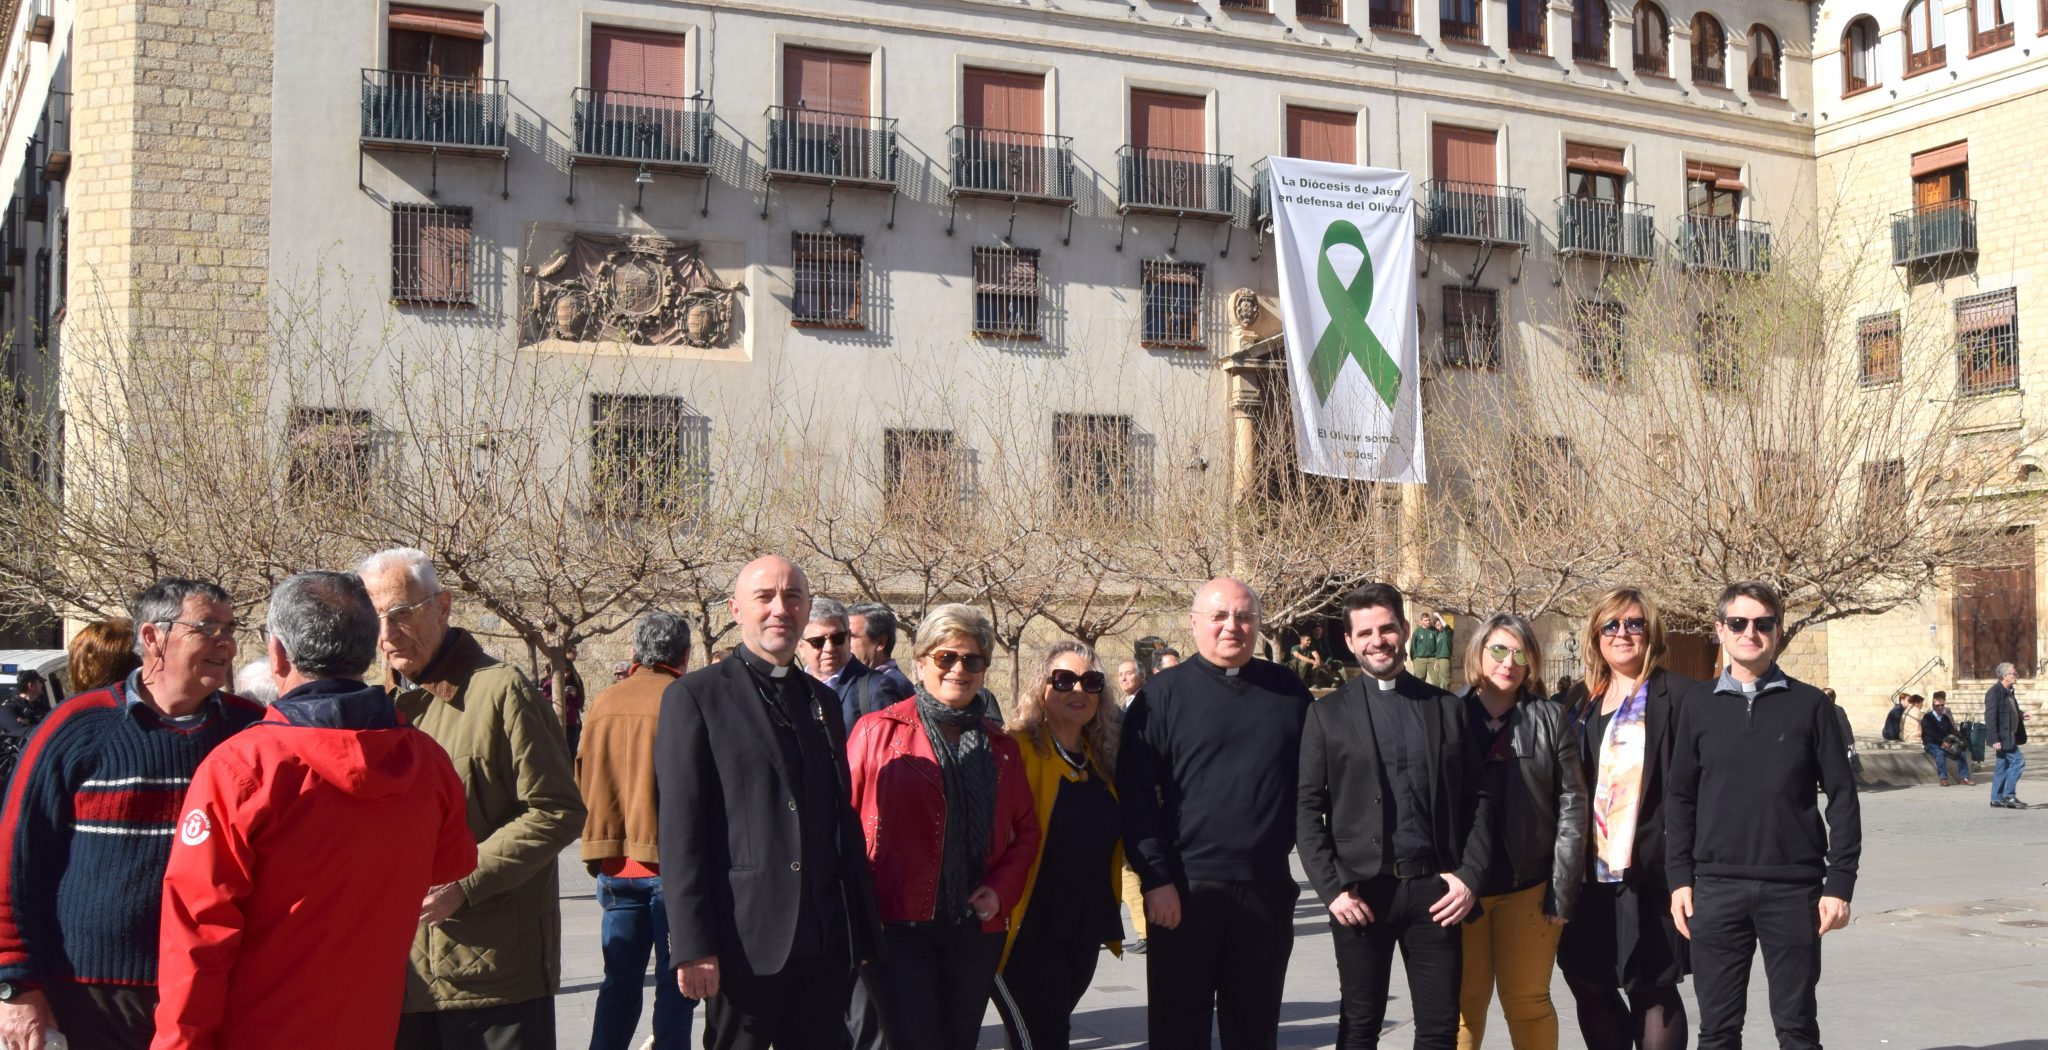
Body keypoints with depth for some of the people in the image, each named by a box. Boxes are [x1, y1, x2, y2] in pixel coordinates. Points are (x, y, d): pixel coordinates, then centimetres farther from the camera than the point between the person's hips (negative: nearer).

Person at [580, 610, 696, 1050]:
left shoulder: (602, 703, 6)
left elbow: (582, 783, 11)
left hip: (615, 865, 5)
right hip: (670, 863, -5)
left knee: (619, 981, 13)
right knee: (675, 983, 2)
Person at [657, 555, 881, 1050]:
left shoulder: (823, 699, 16)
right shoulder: (695, 696, -3)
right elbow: (679, 829, -8)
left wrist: (864, 928, 13)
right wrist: (692, 945, -15)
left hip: (826, 942, 5)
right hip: (744, 940, -5)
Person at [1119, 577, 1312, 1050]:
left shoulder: (1288, 691, 9)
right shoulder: (1163, 694, -1)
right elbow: (1136, 793, -6)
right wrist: (1155, 878, -12)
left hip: (1267, 887, 3)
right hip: (1183, 890, -3)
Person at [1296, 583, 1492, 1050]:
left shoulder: (1448, 708, 9)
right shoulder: (1328, 713, 3)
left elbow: (1478, 798, 8)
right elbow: (1307, 807, -1)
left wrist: (1471, 875, -3)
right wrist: (1330, 887, -10)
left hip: (1435, 889, 1)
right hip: (1360, 890, -1)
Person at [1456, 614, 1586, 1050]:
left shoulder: (1549, 718, 3)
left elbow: (1572, 805, 0)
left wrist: (1563, 888, -6)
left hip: (1528, 883, 0)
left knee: (1527, 1000, 6)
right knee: (1464, 1000, 5)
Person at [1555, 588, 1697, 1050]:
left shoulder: (1679, 695, -4)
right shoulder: (1583, 700, 13)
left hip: (1650, 868, -6)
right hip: (1593, 868, 6)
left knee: (1651, 987, 2)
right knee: (1586, 980, 9)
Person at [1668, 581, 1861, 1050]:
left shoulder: (1809, 704, 2)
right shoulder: (1698, 704, 6)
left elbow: (1841, 796, 2)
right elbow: (1680, 796, 9)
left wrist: (1840, 883, -4)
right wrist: (1680, 878, 2)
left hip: (1794, 888, -1)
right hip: (1717, 888, 1)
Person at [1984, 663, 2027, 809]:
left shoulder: (2009, 692, 14)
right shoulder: (1994, 692, -16)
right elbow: (1990, 717, -20)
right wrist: (1995, 739, -23)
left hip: (2009, 736, 9)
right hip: (2002, 737, -9)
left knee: (2002, 766, 11)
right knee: (2018, 761, -11)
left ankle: (1997, 799, 15)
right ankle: (2009, 795, -6)